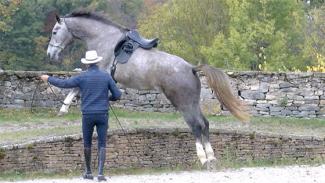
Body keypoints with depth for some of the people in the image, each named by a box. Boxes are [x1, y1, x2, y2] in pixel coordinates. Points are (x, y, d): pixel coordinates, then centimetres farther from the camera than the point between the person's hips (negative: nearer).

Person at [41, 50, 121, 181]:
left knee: (87, 143, 17)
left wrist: (48, 79, 18)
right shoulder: (106, 76, 1)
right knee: (102, 145, 3)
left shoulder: (82, 77, -4)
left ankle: (88, 172, 24)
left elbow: (63, 84, 1)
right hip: (102, 115, 0)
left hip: (88, 116, 0)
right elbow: (117, 95, 3)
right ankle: (100, 173, -12)